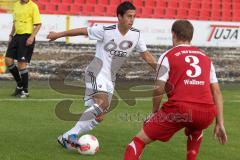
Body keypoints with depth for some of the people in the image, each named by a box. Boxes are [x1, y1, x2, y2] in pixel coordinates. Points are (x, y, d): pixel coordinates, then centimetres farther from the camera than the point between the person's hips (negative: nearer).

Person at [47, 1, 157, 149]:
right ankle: (72, 135, -27)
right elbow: (82, 31, -5)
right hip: (97, 72, -7)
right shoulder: (106, 31, -15)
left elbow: (147, 55, 9)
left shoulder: (136, 35, -1)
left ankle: (67, 137, 13)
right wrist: (58, 35, 1)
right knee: (102, 103, -31)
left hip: (110, 79, 7)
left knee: (99, 116, 3)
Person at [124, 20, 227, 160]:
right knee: (195, 132, 40)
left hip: (180, 109, -4)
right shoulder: (205, 57, 21)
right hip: (207, 113, 4)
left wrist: (155, 112, 19)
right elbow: (217, 93, 19)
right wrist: (220, 124, 21)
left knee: (139, 140, 6)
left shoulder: (168, 56, 8)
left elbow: (158, 90, 2)